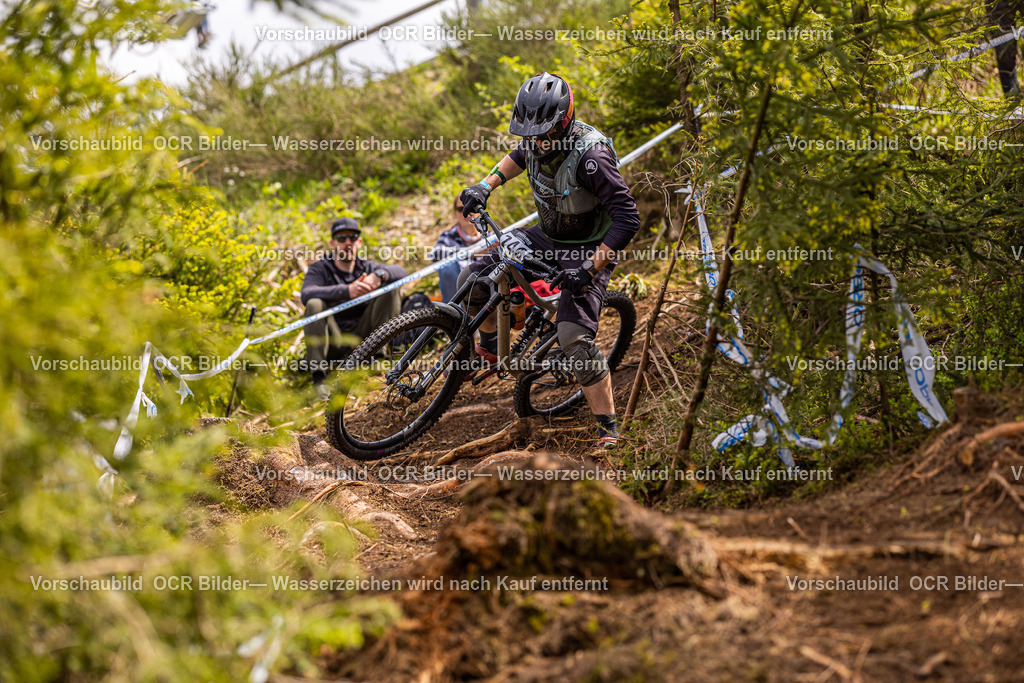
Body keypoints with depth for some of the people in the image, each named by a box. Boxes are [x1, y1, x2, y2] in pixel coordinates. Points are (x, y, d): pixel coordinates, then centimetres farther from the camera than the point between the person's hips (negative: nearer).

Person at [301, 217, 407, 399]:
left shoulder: (366, 267, 11)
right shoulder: (319, 269, 1)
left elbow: (400, 271, -6)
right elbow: (306, 294, -22)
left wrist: (378, 275, -30)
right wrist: (347, 291, -37)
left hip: (360, 339, 2)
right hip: (333, 345, -2)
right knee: (315, 304, -32)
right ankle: (318, 379, -31)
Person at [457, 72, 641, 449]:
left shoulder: (589, 156, -32)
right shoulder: (537, 140, -10)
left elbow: (627, 220, -33)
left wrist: (589, 270, -35)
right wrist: (486, 184, 4)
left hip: (587, 250, -7)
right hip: (546, 237, 7)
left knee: (575, 338, -22)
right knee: (472, 281, -3)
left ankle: (608, 430, -12)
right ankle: (488, 348, 26)